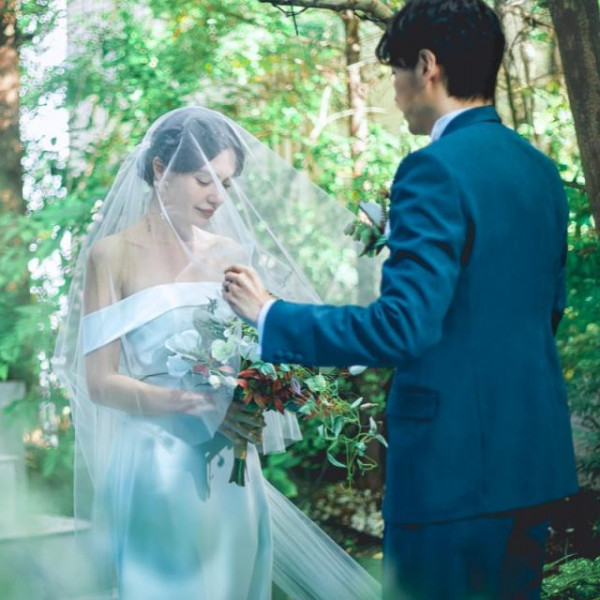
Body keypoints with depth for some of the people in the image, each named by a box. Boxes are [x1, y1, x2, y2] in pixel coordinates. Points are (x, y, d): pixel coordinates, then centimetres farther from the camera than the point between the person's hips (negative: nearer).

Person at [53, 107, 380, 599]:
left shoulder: (232, 255, 8)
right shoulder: (113, 255, -4)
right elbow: (100, 382, -9)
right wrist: (199, 405, -21)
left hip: (231, 473, 4)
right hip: (154, 469, -4)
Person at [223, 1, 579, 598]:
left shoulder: (437, 169, -16)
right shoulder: (541, 169, 10)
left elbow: (403, 325, -23)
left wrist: (270, 316, -15)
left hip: (455, 460, -9)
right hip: (534, 456, 9)